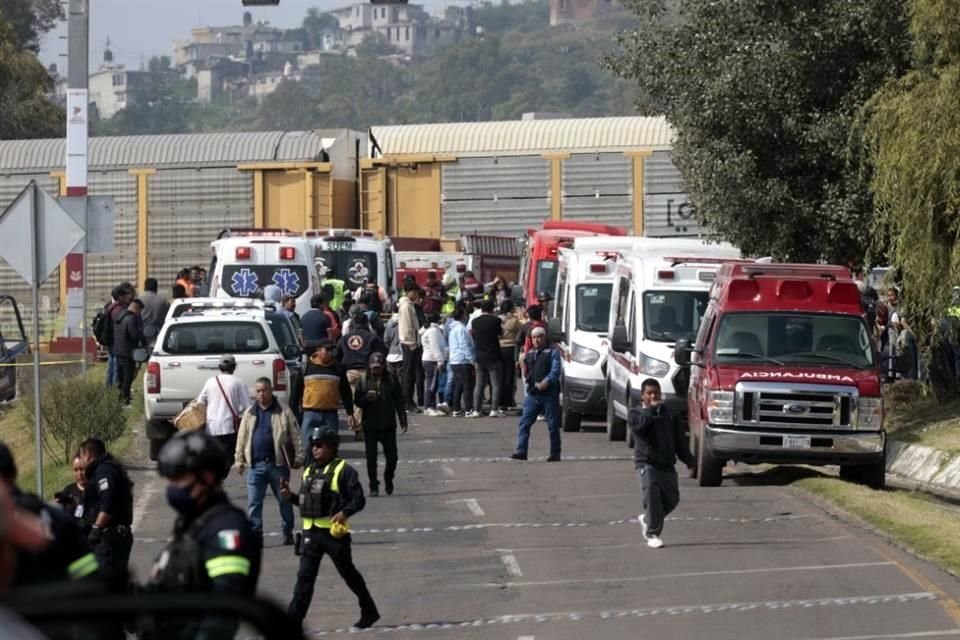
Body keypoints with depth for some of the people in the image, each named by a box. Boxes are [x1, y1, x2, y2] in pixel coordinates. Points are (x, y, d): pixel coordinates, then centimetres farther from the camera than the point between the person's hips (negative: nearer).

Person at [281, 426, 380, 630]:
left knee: (348, 573, 8)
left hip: (334, 531, -5)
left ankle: (369, 612, 25)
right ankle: (293, 619, -5)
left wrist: (345, 512, -29)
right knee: (305, 576, -1)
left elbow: (358, 500, -12)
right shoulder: (309, 471, 13)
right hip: (311, 531, 5)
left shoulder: (343, 471, -8)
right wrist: (291, 496, 0)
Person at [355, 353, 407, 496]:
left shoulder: (391, 380, 1)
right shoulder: (364, 381, -1)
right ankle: (373, 486, 10)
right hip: (370, 425, -1)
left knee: (392, 456, 2)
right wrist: (366, 398, -20)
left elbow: (399, 402, 5)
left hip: (388, 425, 1)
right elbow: (357, 402, 2)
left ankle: (388, 479, 28)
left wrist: (403, 421, 1)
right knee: (371, 457, 0)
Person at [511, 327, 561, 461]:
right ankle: (521, 451, -9)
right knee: (524, 423, -6)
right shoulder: (529, 354, 19)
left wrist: (547, 381, -24)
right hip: (532, 393, 4)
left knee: (553, 425, 2)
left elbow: (555, 370, -10)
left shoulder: (552, 352, 3)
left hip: (549, 393, -4)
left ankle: (555, 453, 9)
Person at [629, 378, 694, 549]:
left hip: (667, 464, 5)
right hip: (647, 463, -5)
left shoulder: (669, 414, 15)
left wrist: (688, 460, 12)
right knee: (651, 495, -23)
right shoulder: (635, 413, 4)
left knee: (671, 499, 6)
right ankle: (652, 534, -17)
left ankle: (647, 520, 31)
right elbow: (639, 425, -20)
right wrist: (651, 409, -13)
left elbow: (679, 439, 16)